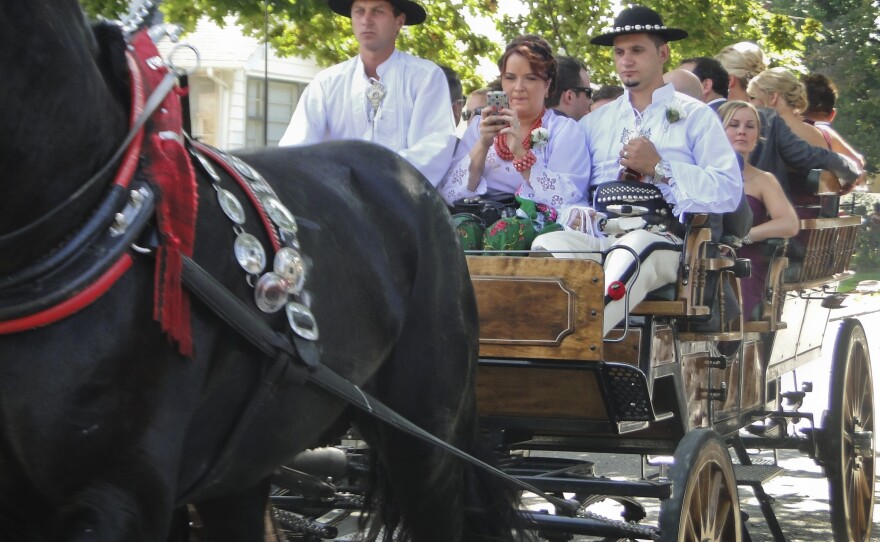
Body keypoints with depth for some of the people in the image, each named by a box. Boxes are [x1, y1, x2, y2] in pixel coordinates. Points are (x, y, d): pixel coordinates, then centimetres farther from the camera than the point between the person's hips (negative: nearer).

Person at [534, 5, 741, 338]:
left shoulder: (695, 116, 13)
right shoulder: (594, 122, 26)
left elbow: (729, 192, 0)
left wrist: (660, 169, -7)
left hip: (660, 238, -4)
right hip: (597, 234, 4)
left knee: (629, 252, -40)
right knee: (546, 246, -30)